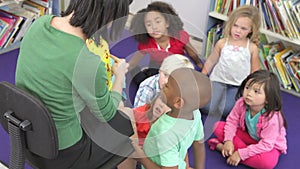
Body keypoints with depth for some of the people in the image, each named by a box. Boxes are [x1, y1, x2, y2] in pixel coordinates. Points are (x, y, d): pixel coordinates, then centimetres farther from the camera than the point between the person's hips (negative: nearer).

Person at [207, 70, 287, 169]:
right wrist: (228, 140, -25)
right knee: (218, 126, -10)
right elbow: (232, 120, -9)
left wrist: (241, 154, -33)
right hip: (248, 136, 4)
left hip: (270, 145, -4)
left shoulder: (272, 118, -35)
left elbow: (266, 145, -31)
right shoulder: (242, 103, -22)